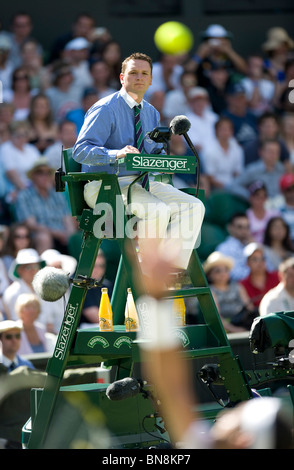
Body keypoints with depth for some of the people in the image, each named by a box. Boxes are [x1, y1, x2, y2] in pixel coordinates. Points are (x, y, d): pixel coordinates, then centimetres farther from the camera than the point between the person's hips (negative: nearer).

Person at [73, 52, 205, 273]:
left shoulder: (152, 113, 16)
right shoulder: (106, 109, -7)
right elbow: (81, 150, -17)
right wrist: (116, 154, -35)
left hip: (141, 182, 8)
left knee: (194, 207, -13)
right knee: (158, 210, -33)